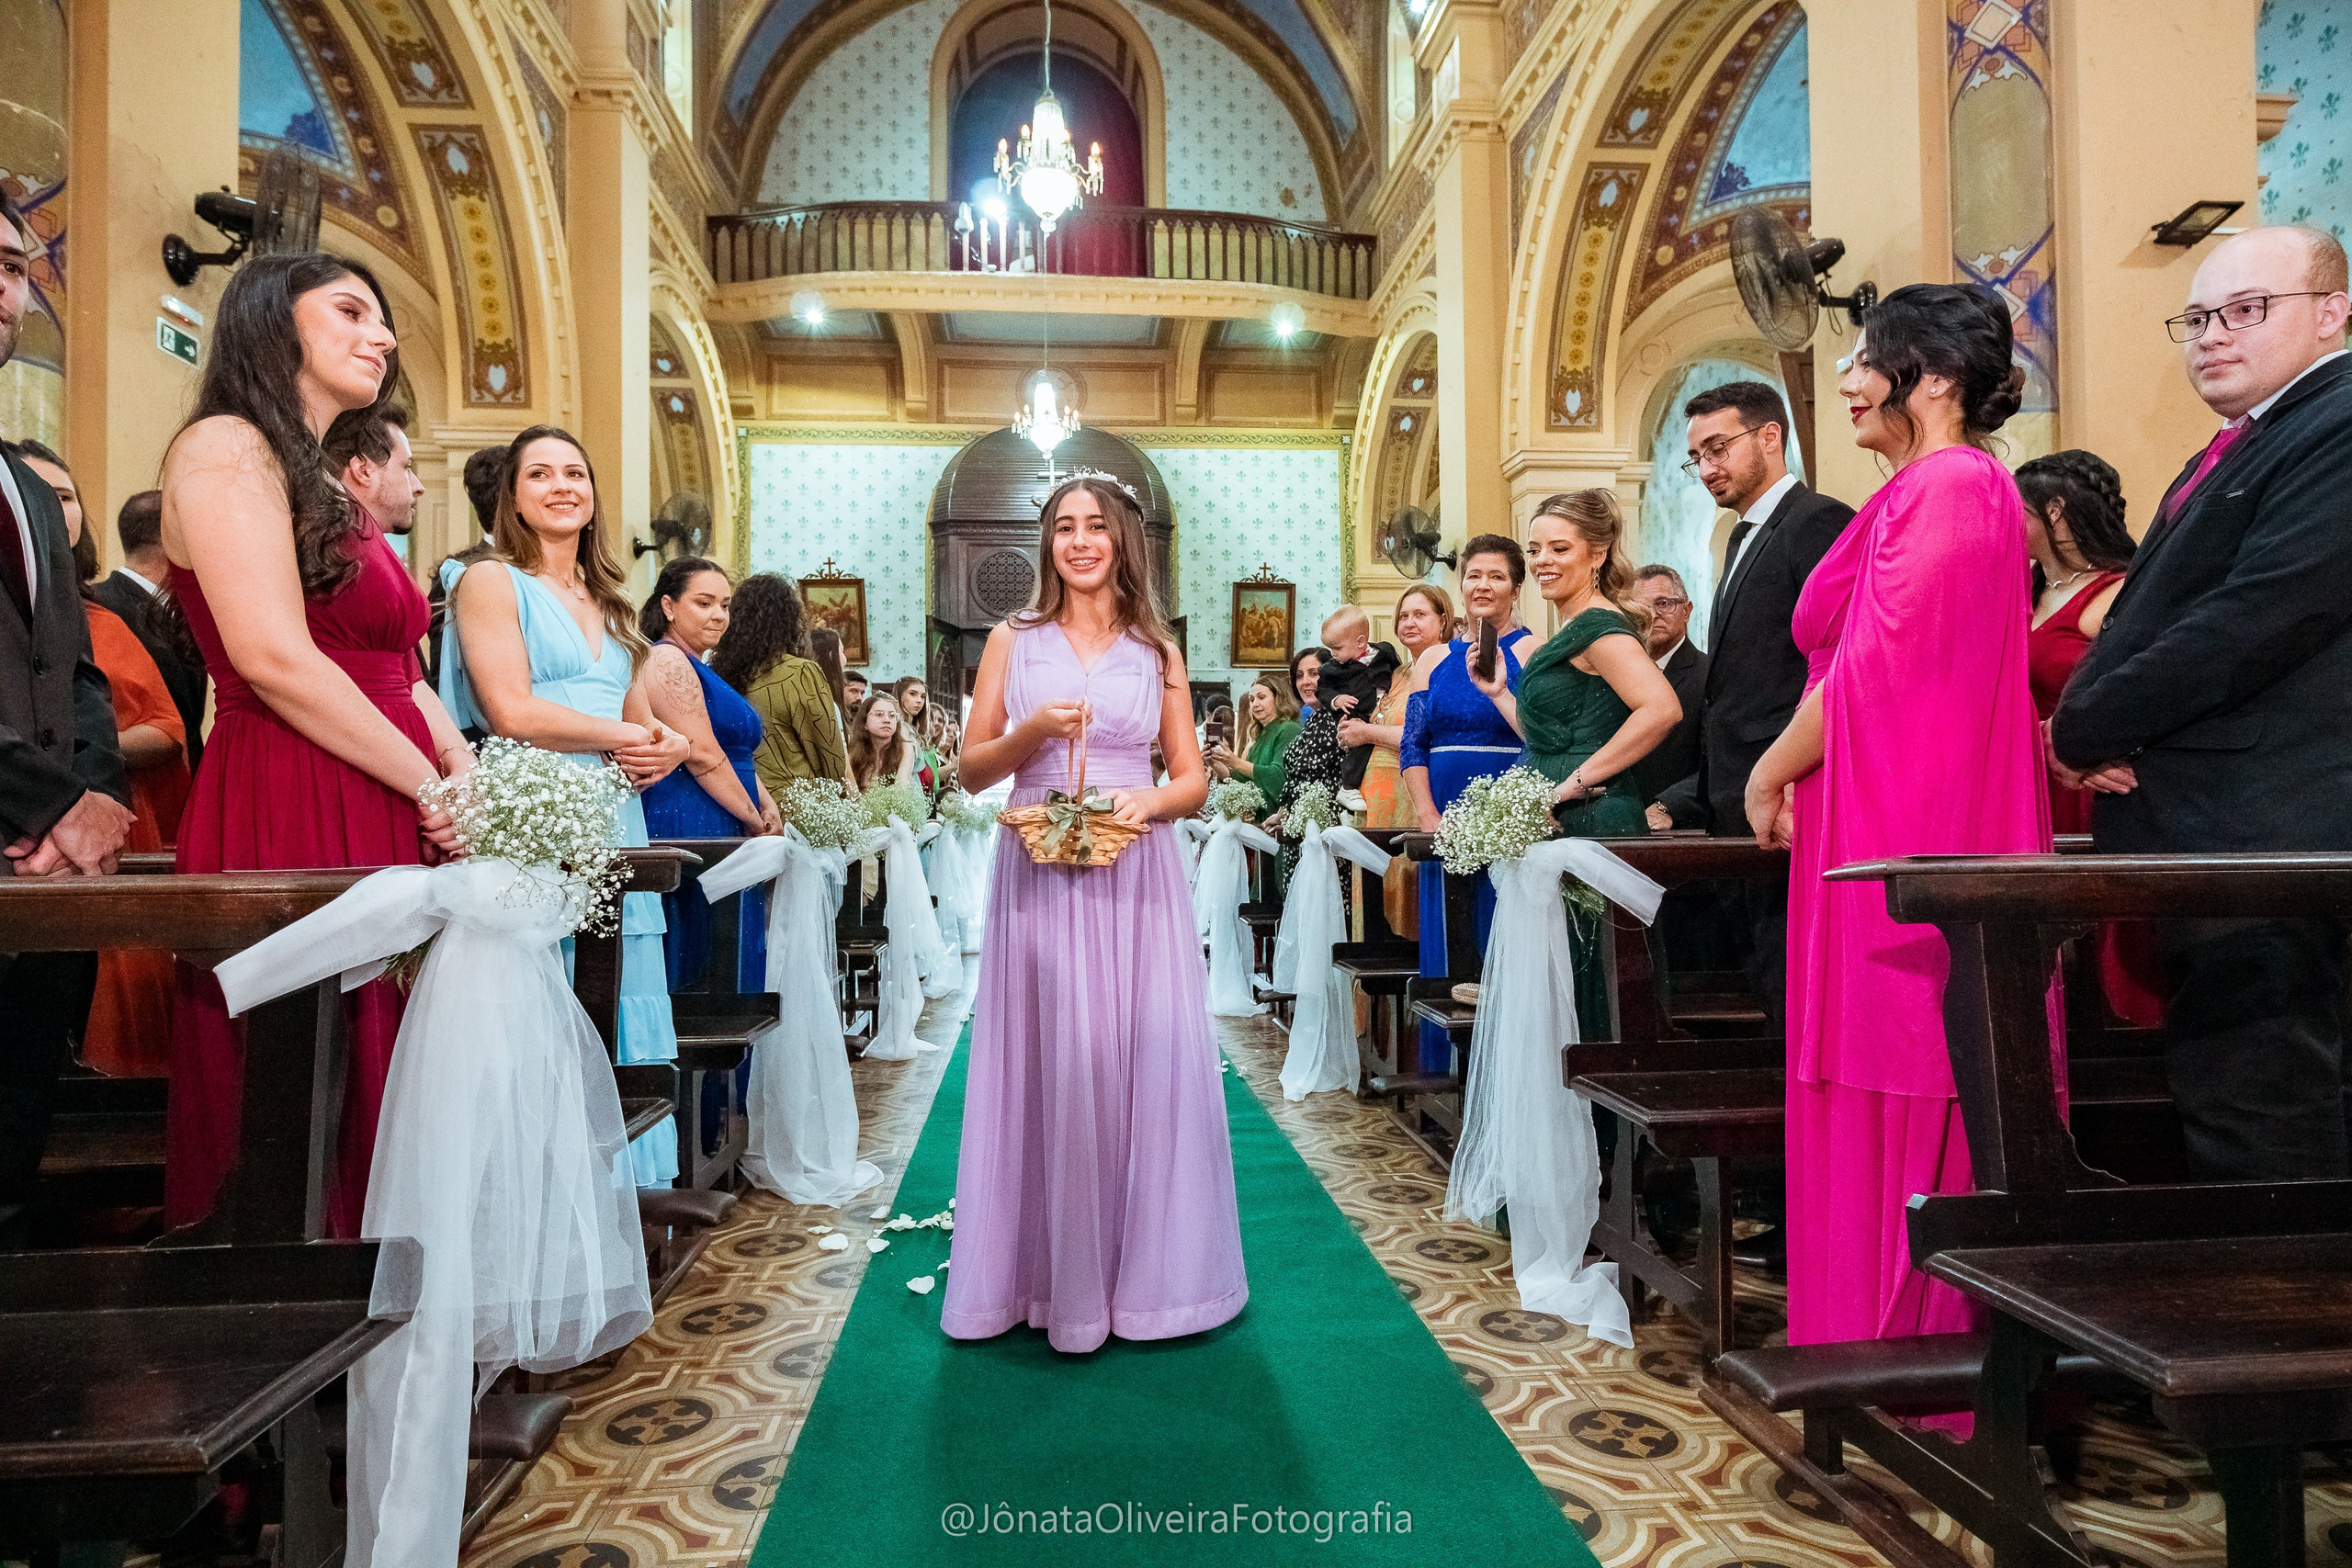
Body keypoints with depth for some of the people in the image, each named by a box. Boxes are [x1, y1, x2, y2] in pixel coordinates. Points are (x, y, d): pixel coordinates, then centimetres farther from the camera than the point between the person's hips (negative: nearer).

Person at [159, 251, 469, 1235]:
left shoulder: (329, 494, 24)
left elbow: (402, 677, 16)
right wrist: (436, 789, -11)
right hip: (288, 819, -8)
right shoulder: (225, 447, -3)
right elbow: (273, 657, -15)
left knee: (369, 1097, 9)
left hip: (379, 827, 8)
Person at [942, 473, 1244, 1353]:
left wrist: (1147, 802, -12)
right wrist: (1033, 731, -10)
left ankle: (1141, 1271, 18)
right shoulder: (1014, 641, 9)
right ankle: (1050, 1274, 16)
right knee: (1047, 1064, 1)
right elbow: (972, 770, 7)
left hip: (1135, 874, 1)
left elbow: (1192, 781, 8)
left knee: (1143, 1062, 2)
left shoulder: (1157, 650, 10)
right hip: (1038, 873, 0)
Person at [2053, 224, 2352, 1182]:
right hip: (2209, 840, 10)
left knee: (2254, 1121, -4)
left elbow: (2260, 619, -21)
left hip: (2262, 841, -10)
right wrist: (2091, 721, 0)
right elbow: (2152, 619, 20)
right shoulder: (2233, 454, 22)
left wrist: (2088, 724, -12)